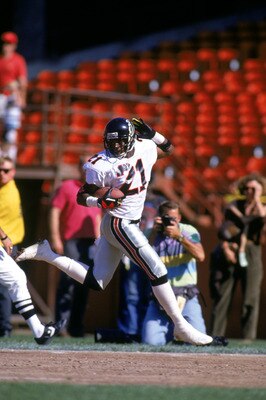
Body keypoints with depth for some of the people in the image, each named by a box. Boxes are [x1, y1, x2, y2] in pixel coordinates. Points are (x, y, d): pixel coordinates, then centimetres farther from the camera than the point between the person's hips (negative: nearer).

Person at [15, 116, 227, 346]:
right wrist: (102, 202, -29)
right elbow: (81, 197, -9)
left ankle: (45, 253, 16)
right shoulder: (103, 165, -15)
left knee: (96, 282, 10)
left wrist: (149, 132, 1)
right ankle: (181, 326, -2)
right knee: (158, 272, -9)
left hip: (127, 224, 8)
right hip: (119, 225, -8)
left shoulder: (144, 149, 1)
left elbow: (168, 149, 19)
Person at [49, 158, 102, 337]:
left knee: (84, 285, 5)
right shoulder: (67, 187, 1)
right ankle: (61, 321, -10)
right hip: (71, 240, -6)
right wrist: (55, 238, -11)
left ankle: (77, 326, 10)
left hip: (90, 242, 6)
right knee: (68, 280, -13)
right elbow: (54, 212, -4)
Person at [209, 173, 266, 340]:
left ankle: (249, 337, -10)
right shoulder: (234, 205, 12)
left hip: (251, 255, -1)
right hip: (231, 254, 1)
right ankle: (215, 336, 2)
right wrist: (225, 248, -7)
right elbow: (224, 228, 7)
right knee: (222, 296, 0)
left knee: (251, 298, -9)